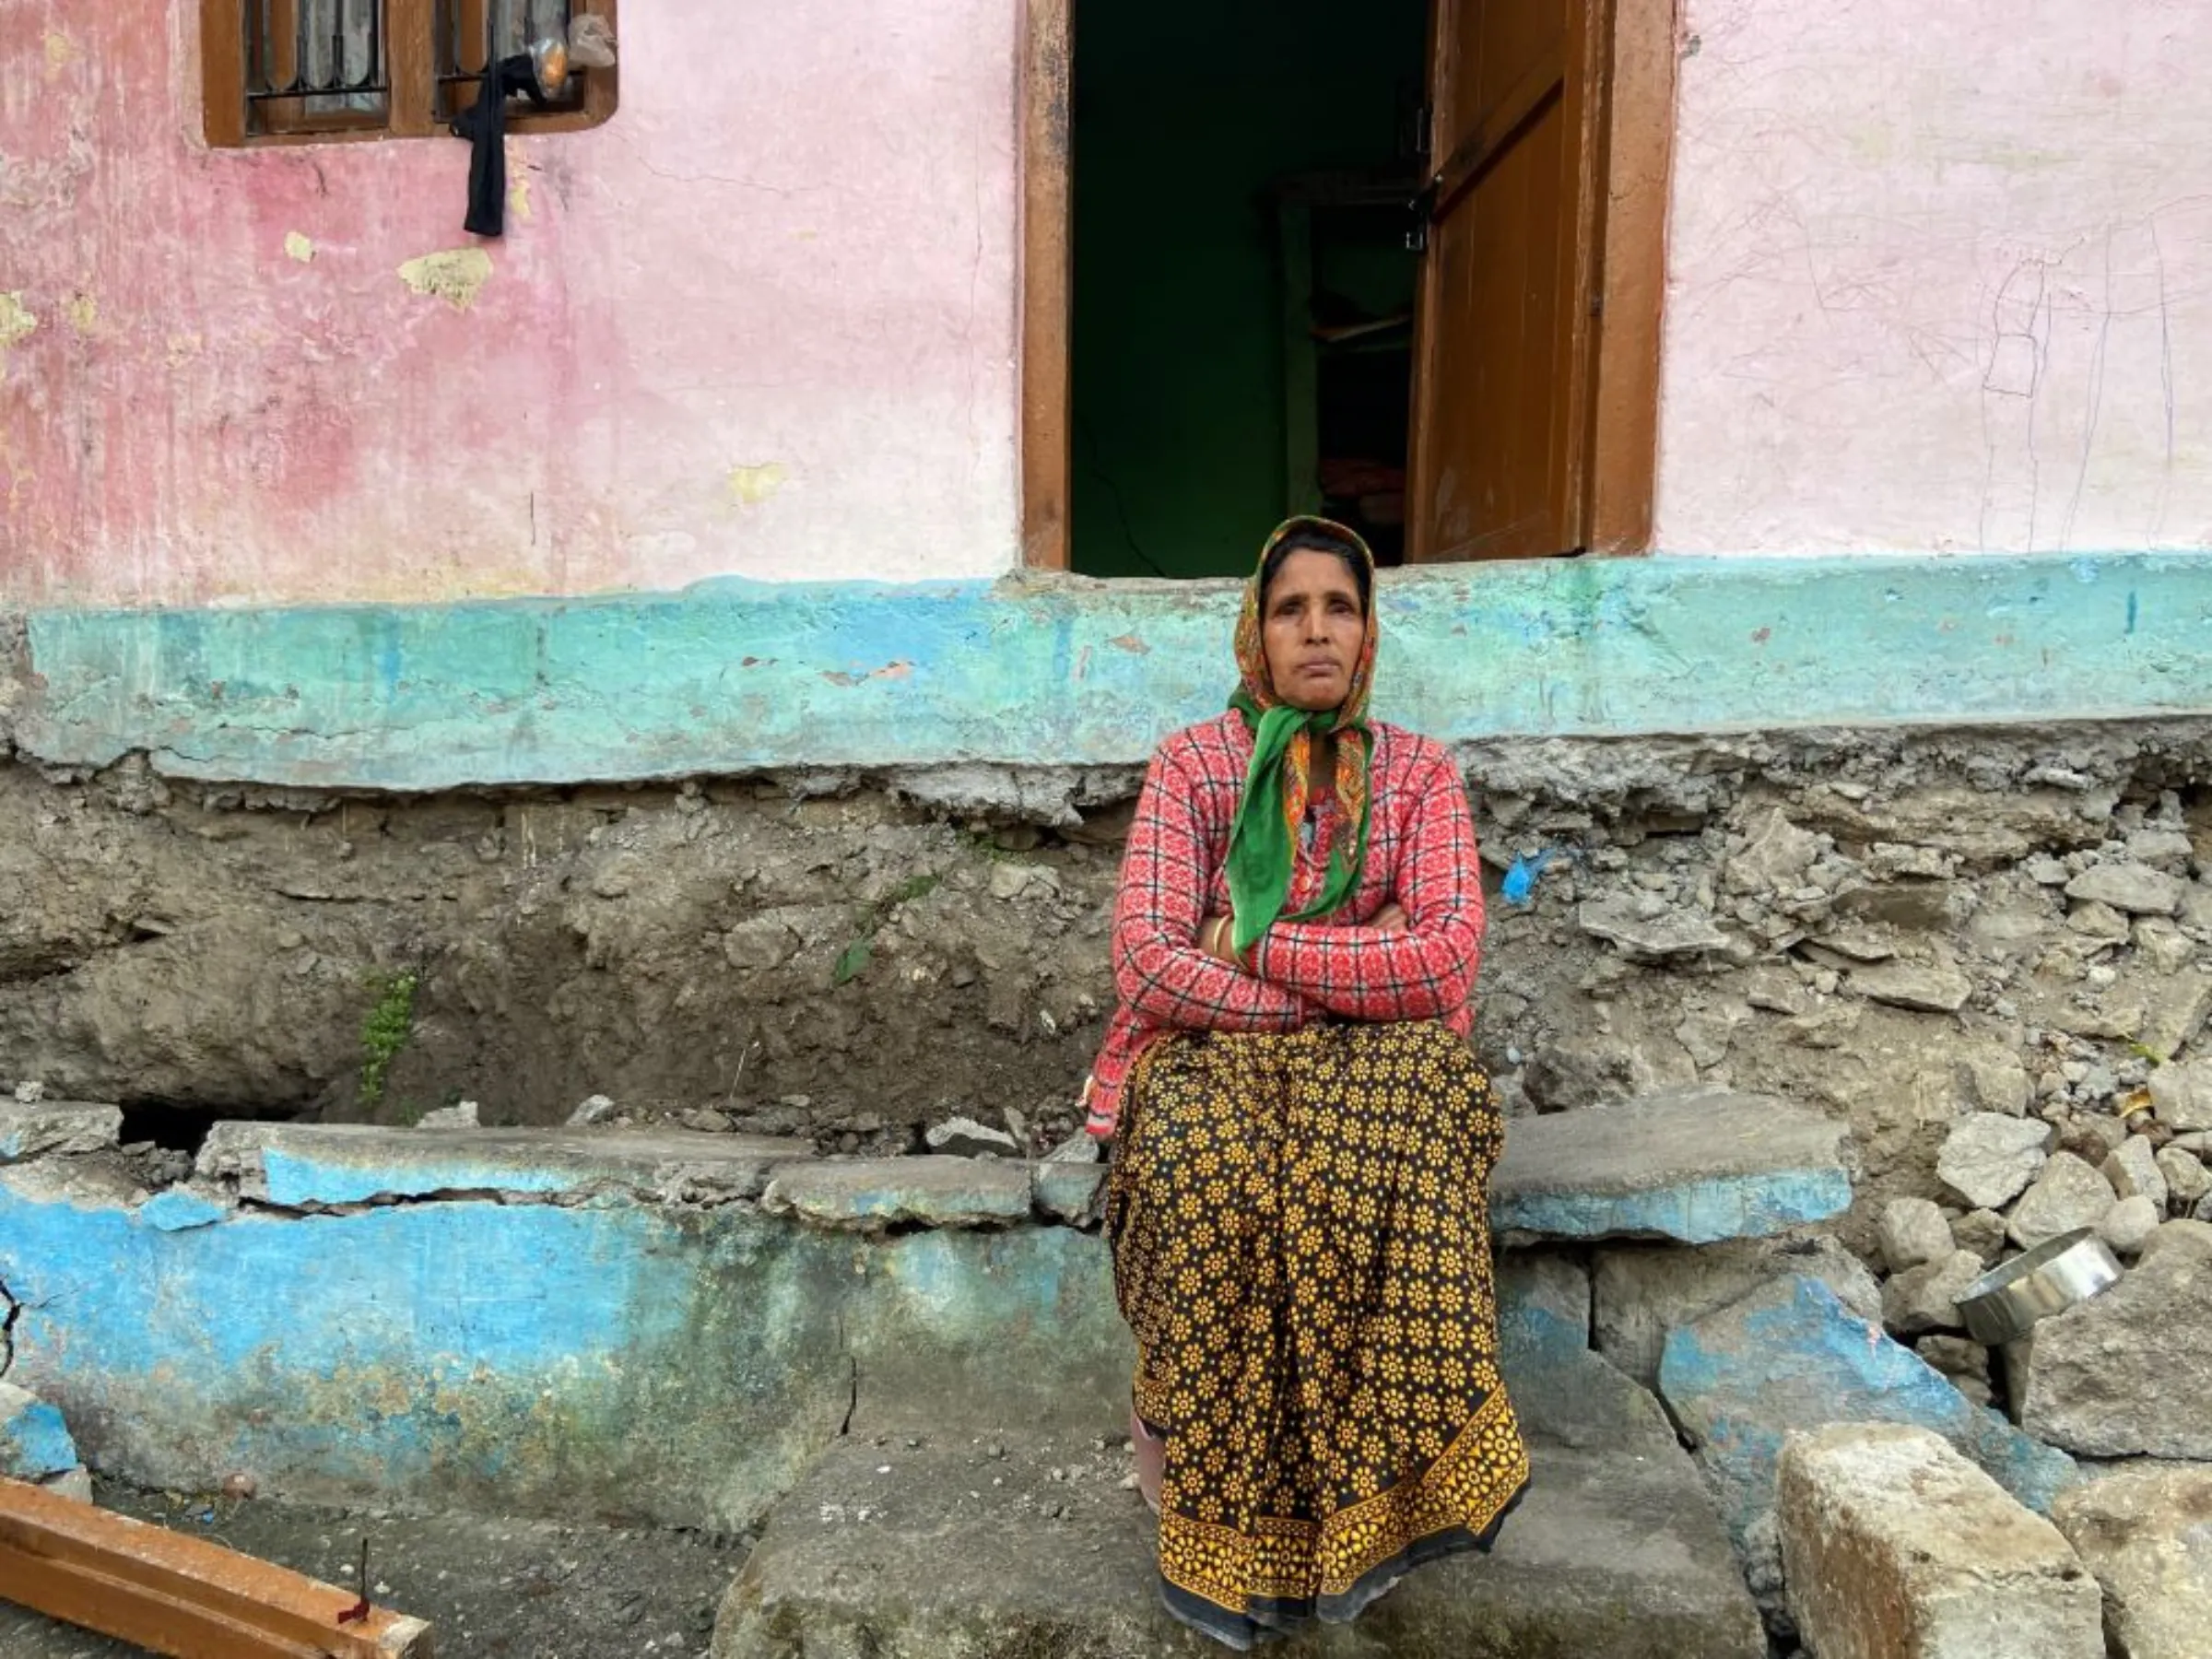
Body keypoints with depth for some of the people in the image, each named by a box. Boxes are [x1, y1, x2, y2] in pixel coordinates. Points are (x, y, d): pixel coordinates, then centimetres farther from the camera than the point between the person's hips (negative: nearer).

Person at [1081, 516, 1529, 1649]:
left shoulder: (1420, 773, 5)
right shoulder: (1190, 764, 2)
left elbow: (1447, 958, -10)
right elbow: (1147, 958, -11)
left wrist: (1256, 941, -12)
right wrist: (1350, 995, -14)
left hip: (1375, 1063, 1)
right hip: (1211, 1053, 0)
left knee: (1386, 1143, -36)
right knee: (1205, 1165, -36)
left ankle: (1369, 1490, -22)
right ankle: (1226, 1519, -19)